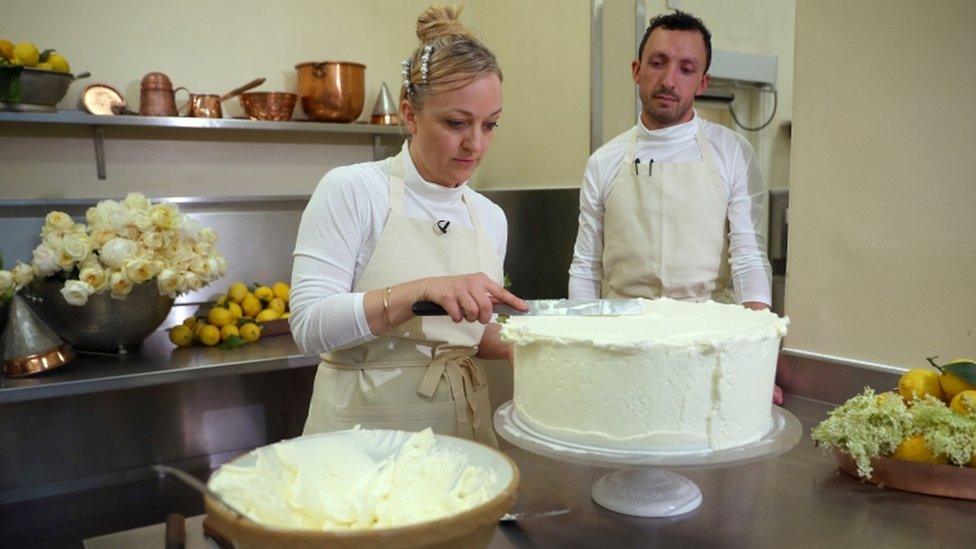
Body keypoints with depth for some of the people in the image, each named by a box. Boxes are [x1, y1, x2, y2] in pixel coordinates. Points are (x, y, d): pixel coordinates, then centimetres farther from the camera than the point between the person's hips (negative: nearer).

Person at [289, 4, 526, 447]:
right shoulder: (351, 190, -11)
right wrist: (421, 290, -29)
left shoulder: (491, 217, 4)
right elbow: (309, 326, -18)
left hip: (463, 426, 5)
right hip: (364, 423, -4)